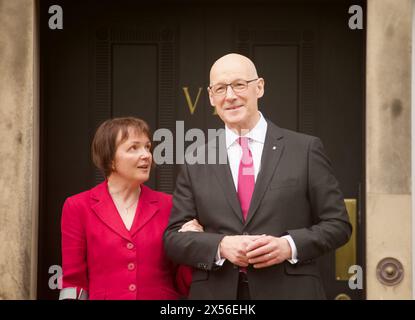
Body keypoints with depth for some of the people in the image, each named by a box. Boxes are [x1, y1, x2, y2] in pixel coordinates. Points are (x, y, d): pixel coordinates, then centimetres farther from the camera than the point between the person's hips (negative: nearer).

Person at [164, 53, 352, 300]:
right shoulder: (195, 163, 4)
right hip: (216, 293, 1)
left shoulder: (305, 149, -1)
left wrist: (290, 245, -15)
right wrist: (221, 246, -14)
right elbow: (174, 236, 3)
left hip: (290, 290, -1)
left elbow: (338, 223, 0)